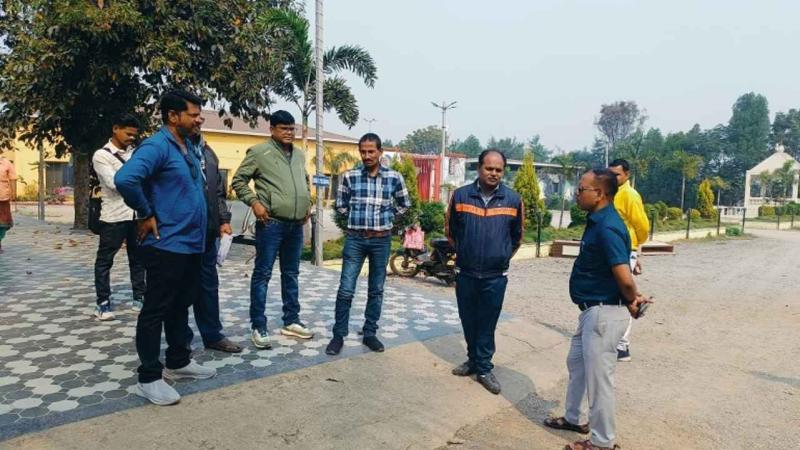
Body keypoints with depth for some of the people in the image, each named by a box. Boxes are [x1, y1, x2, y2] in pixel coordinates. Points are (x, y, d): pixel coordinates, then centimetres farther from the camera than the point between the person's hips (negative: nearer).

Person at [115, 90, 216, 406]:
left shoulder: (188, 147, 13)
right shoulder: (157, 146, -15)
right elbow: (125, 179, -31)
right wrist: (146, 215, -19)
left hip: (191, 244, 9)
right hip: (166, 246, -9)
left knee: (180, 306, 18)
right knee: (156, 311, 1)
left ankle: (178, 362, 33)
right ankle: (149, 378, 12)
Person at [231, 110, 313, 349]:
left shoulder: (300, 154, 14)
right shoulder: (259, 152, -5)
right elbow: (238, 180, -3)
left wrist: (308, 203, 15)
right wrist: (254, 202, -14)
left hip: (296, 224, 7)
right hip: (271, 223, -6)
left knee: (291, 274, 14)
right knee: (262, 274, -1)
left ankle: (291, 322, 25)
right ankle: (258, 327, 7)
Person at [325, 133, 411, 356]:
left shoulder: (394, 177, -1)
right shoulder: (349, 176, -2)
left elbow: (404, 204, 13)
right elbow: (340, 205, 10)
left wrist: (385, 218, 6)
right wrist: (357, 218, 5)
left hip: (381, 240, 1)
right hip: (355, 239, -1)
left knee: (376, 290, 10)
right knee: (346, 290, -1)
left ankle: (370, 334, 22)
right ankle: (339, 335, 12)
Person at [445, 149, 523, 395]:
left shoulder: (513, 199, -4)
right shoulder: (461, 195, -4)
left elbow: (517, 236, 11)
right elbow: (451, 230, 11)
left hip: (495, 276, -1)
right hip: (465, 273, 2)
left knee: (487, 324, 6)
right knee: (468, 321, 14)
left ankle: (483, 368, 19)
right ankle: (473, 360, 33)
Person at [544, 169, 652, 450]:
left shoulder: (607, 228, -25)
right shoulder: (597, 221, 8)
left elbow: (625, 278, -29)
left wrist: (632, 302, -10)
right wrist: (633, 300, 9)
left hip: (605, 313, -11)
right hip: (592, 310, 11)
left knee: (598, 377, 4)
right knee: (576, 363, 24)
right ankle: (573, 418, 43)